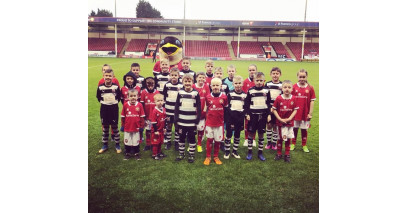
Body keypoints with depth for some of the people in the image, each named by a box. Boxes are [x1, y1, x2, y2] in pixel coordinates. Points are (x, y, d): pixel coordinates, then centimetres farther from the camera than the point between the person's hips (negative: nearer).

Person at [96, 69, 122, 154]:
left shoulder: (116, 87, -7)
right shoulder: (100, 87, -4)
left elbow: (119, 97, 4)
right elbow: (98, 97, 10)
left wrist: (115, 102, -4)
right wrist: (103, 102, 2)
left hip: (114, 109, -1)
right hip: (104, 109, 2)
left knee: (114, 127, 6)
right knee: (105, 127, 11)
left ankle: (117, 145, 17)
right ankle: (105, 145, 24)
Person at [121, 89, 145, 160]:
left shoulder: (139, 105, -9)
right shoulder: (125, 105, -8)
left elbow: (142, 117, -1)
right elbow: (123, 116, 2)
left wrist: (142, 125, 1)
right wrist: (123, 125, 5)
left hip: (136, 127, -1)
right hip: (127, 127, 1)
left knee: (136, 141, 12)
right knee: (127, 141, 14)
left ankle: (137, 154, 29)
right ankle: (127, 153, 31)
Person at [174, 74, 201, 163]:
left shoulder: (196, 93, -3)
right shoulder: (180, 92, 1)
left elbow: (198, 107, 0)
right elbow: (176, 106, 3)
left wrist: (198, 118, -5)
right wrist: (176, 118, -3)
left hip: (192, 121, -2)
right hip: (181, 121, 2)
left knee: (192, 138, 8)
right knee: (181, 137, 12)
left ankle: (191, 155, 19)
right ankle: (181, 153, 27)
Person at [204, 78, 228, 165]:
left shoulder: (224, 97, -4)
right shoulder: (208, 97, -2)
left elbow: (226, 109, 6)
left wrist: (224, 120, 9)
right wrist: (208, 116, 9)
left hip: (220, 123, 0)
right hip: (209, 122, 0)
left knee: (218, 140, 8)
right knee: (209, 139, 7)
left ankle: (216, 157, 24)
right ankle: (208, 157, 20)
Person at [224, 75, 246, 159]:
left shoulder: (244, 95, 2)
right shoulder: (230, 94, -3)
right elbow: (226, 106, -4)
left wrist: (243, 117, -2)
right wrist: (227, 118, -10)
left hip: (240, 117, 2)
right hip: (231, 116, -2)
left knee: (237, 134, 11)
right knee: (229, 133, 4)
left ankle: (235, 151, 23)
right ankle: (227, 151, 15)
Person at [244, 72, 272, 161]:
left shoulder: (266, 91, 3)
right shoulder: (250, 91, -1)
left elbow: (269, 103, 6)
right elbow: (247, 103, 1)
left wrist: (269, 114, 1)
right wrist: (247, 114, -5)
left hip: (263, 115, 1)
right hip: (253, 115, -1)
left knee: (261, 134, 7)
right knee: (251, 133, 4)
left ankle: (260, 152, 18)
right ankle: (249, 152, 15)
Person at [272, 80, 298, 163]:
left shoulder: (293, 98, -5)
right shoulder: (279, 98, -11)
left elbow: (295, 109, -1)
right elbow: (274, 109, -7)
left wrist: (290, 118, -12)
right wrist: (280, 119, -13)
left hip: (290, 122, 2)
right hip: (280, 122, -1)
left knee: (288, 138, 11)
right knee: (280, 138, 10)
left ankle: (287, 155, 24)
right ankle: (279, 154, 25)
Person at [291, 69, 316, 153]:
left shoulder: (310, 88, -4)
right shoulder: (294, 87, -4)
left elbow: (312, 101, -1)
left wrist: (310, 113, -4)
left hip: (305, 113, 0)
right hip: (295, 113, 0)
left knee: (304, 129, 11)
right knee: (295, 129, 12)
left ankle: (304, 145, 25)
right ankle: (293, 144, 27)